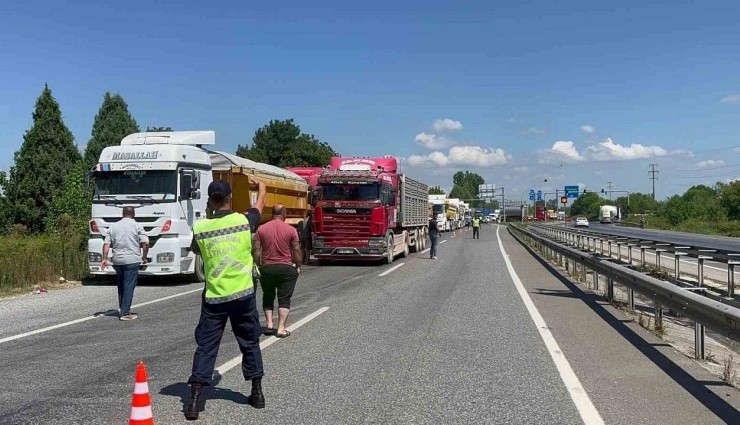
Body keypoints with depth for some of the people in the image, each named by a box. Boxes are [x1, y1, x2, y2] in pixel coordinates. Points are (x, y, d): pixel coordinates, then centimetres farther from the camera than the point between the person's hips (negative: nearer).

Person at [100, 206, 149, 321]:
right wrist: (144, 257, 3)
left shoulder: (113, 227, 11)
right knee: (129, 287, -3)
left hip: (117, 261, 4)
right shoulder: (137, 226, -1)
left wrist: (105, 258, 5)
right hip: (132, 260, -4)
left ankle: (122, 309, 26)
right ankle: (125, 313, -6)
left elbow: (106, 244, 5)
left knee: (121, 286, 18)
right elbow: (145, 243, -8)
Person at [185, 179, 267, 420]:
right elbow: (260, 204, 16)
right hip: (243, 295, 0)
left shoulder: (200, 228, -5)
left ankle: (195, 399, 1)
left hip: (213, 298, 0)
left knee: (205, 347, 6)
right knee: (250, 343, 16)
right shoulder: (244, 220, -6)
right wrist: (261, 187, 37)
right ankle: (257, 392, 23)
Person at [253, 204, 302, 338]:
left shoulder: (261, 229, -1)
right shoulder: (291, 230, -5)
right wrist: (298, 266, 9)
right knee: (284, 299, 5)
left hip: (267, 268, 2)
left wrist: (258, 266, 9)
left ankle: (269, 324, 12)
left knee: (268, 297, 20)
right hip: (286, 268, -2)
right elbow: (296, 250, -3)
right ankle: (281, 329, 0)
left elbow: (256, 250, -2)